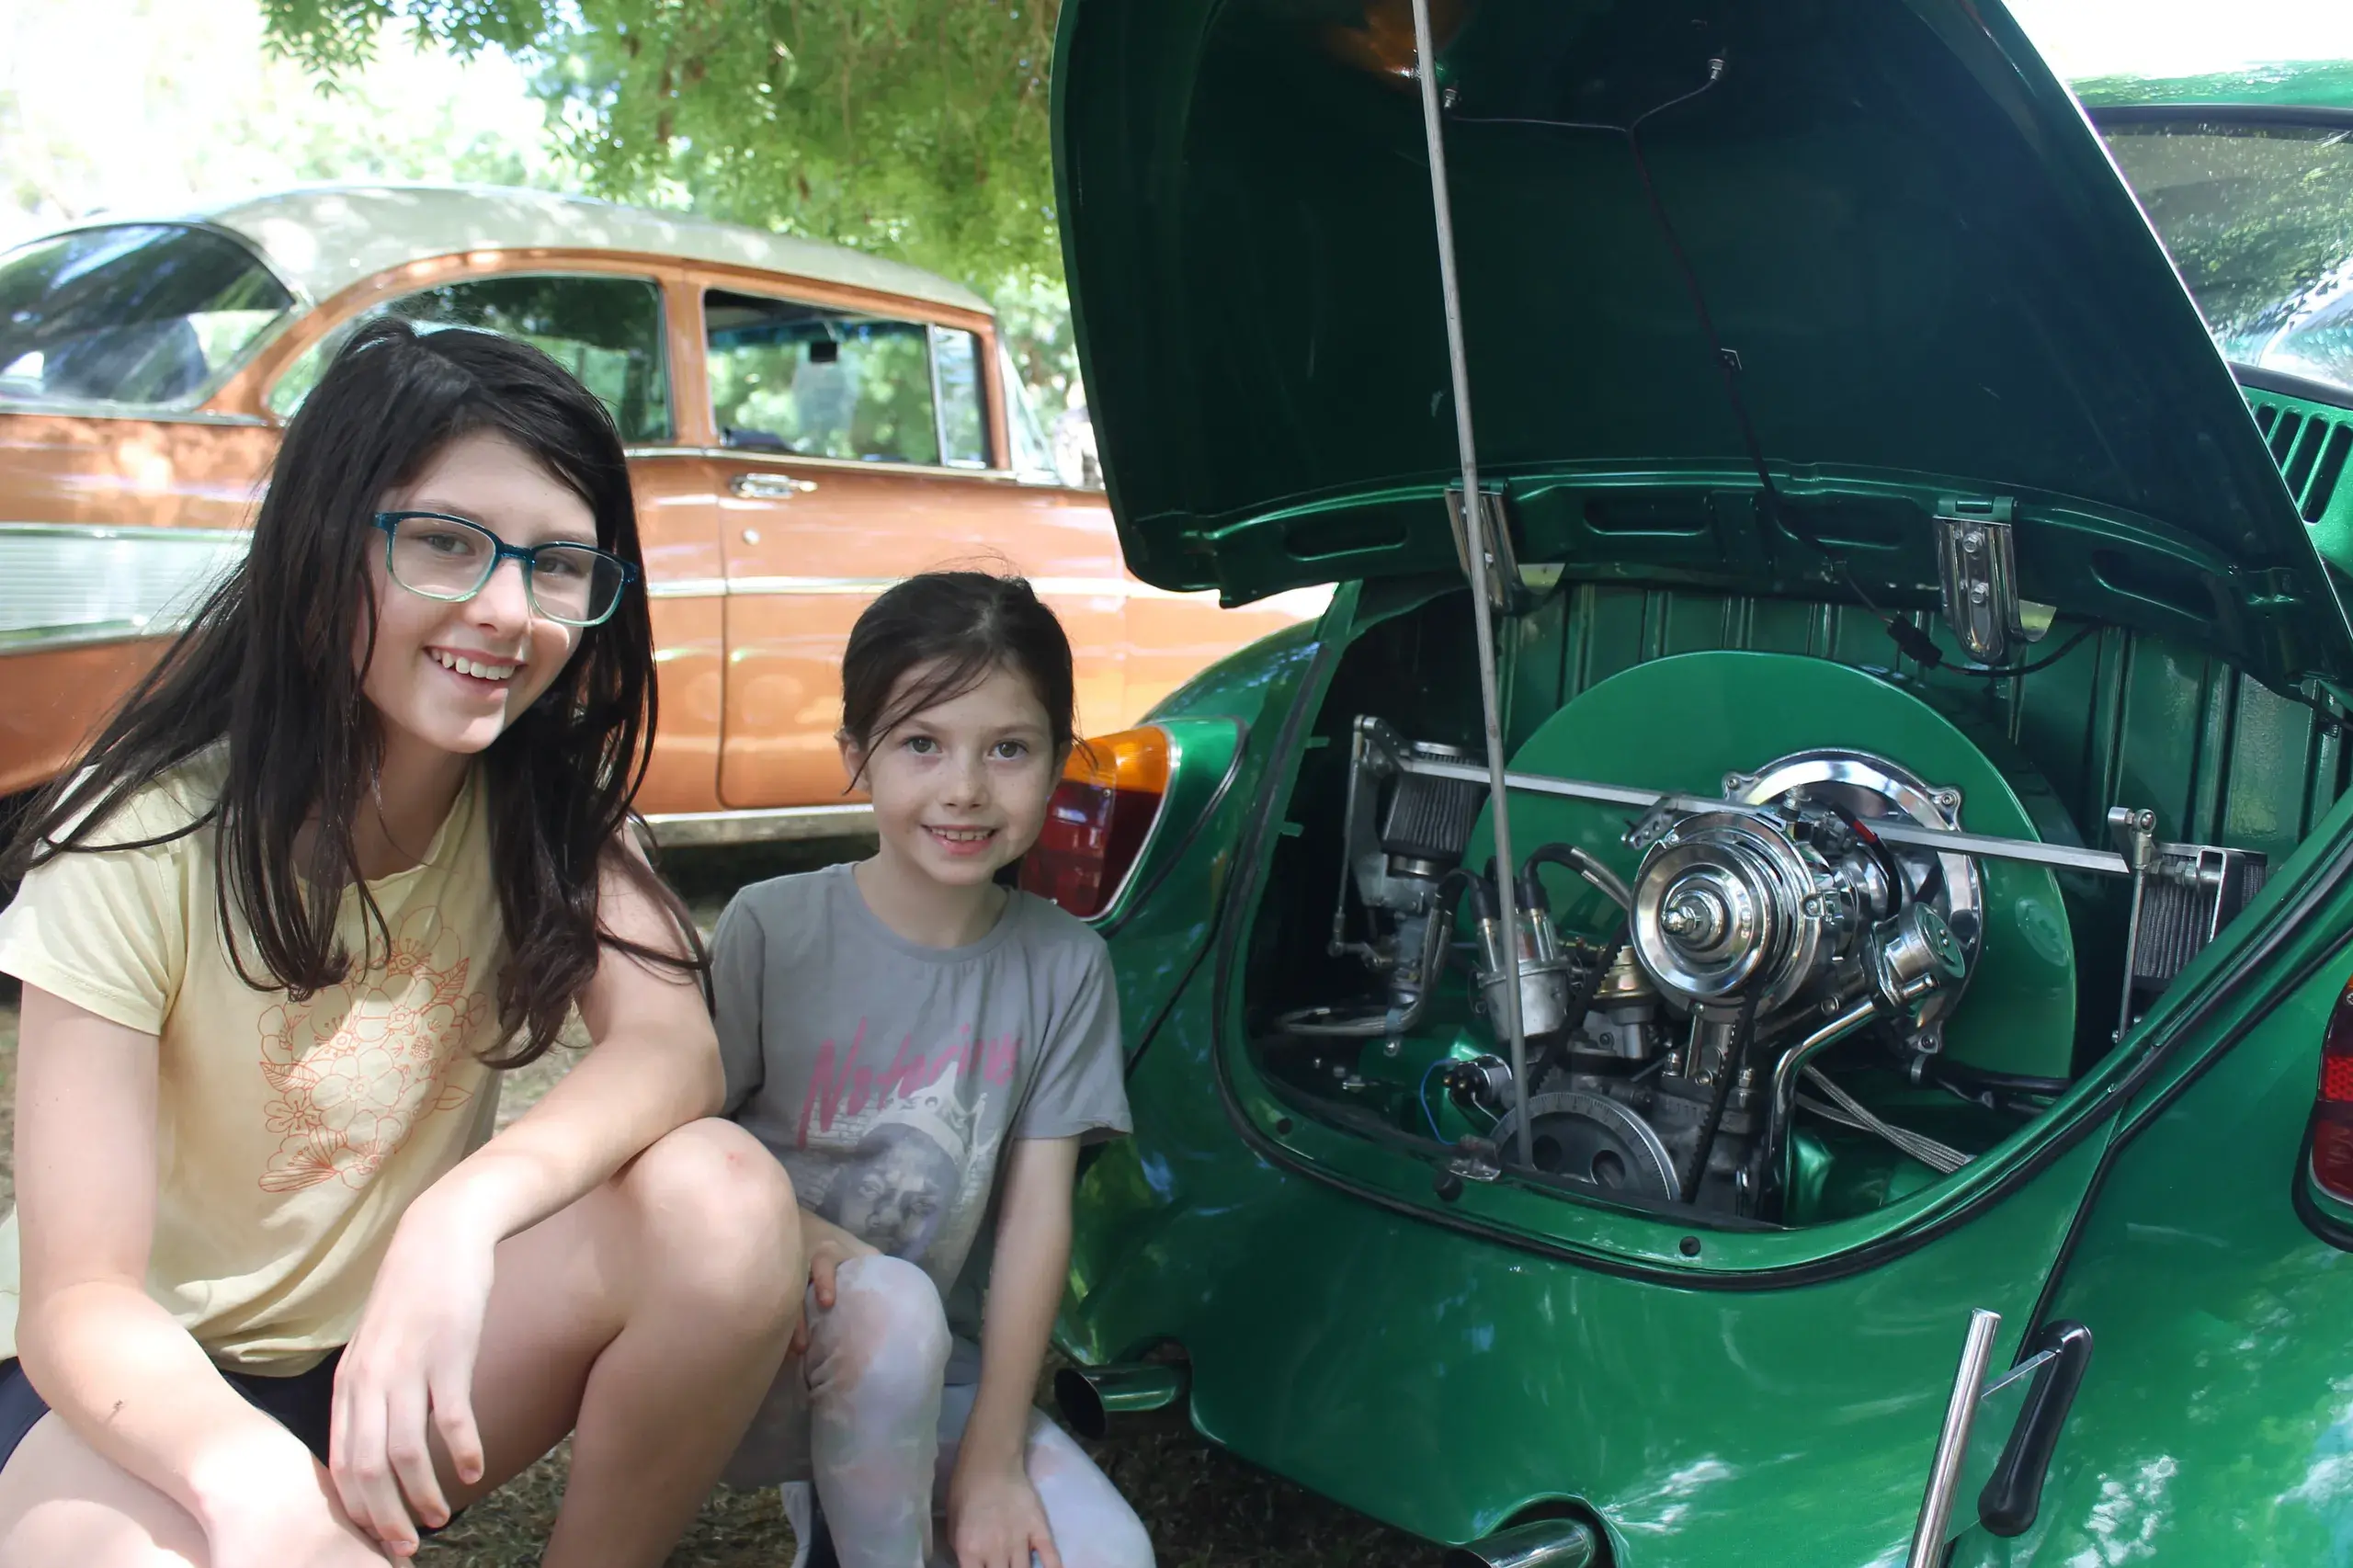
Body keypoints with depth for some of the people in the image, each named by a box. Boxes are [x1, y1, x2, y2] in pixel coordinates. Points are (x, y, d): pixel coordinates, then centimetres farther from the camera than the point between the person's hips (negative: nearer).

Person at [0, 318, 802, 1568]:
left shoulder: (548, 793, -6)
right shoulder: (146, 839, -20)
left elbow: (672, 1045, -22)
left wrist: (466, 1208, -42)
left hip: (407, 1349, 4)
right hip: (153, 1387, -3)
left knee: (722, 1204, -25)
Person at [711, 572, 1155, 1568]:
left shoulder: (1066, 966, -7)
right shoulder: (773, 929, -13)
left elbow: (1038, 1214, -8)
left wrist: (991, 1461, -11)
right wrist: (791, 1231, -27)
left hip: (933, 1374, 3)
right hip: (759, 1354, -3)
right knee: (890, 1306, -34)